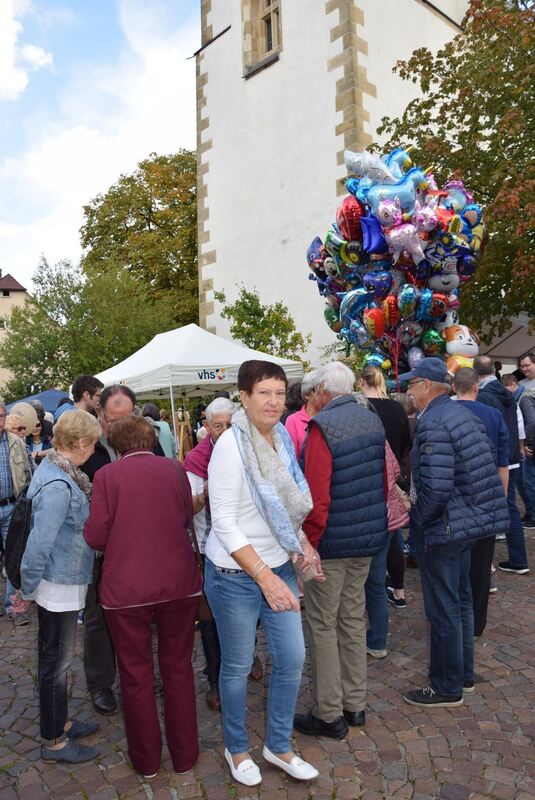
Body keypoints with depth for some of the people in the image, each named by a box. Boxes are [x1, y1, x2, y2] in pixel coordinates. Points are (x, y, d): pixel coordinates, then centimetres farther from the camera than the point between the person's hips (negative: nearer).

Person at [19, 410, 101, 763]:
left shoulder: (56, 469, 3)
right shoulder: (58, 486, -27)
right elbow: (39, 543, -25)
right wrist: (28, 590, -14)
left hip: (66, 582, 9)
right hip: (59, 587, -9)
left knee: (58, 658, 22)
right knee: (56, 661, 8)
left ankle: (60, 721, 40)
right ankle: (54, 741, 26)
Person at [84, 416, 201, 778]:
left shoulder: (107, 475, -6)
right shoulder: (174, 469, 2)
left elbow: (96, 537, -7)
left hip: (126, 588, -2)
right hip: (179, 582, 2)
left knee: (136, 674, 16)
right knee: (178, 667, 18)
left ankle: (146, 759, 32)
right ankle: (184, 754, 31)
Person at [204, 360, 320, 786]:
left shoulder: (282, 439, 1)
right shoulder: (231, 445, -19)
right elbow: (224, 522, -20)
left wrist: (302, 541, -2)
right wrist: (264, 577, -21)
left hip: (279, 567, 6)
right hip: (236, 573, -6)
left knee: (292, 659, 12)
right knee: (238, 666, 12)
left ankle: (279, 745, 37)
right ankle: (236, 748, 39)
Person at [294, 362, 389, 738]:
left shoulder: (323, 426, -19)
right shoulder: (374, 421, 5)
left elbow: (317, 496, -23)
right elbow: (385, 482, 12)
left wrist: (307, 542, -13)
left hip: (332, 540, -7)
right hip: (368, 538, 8)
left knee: (323, 625, 7)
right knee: (353, 619, 19)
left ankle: (329, 714, 18)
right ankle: (355, 704, 32)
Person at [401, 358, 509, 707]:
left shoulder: (433, 424, -22)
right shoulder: (463, 413, 7)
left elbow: (436, 487, -28)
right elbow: (481, 470, 13)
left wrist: (416, 521, -12)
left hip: (443, 528, -10)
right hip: (469, 521, 10)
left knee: (443, 609, 5)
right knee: (461, 600, 22)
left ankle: (447, 688, 22)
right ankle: (464, 674, 38)